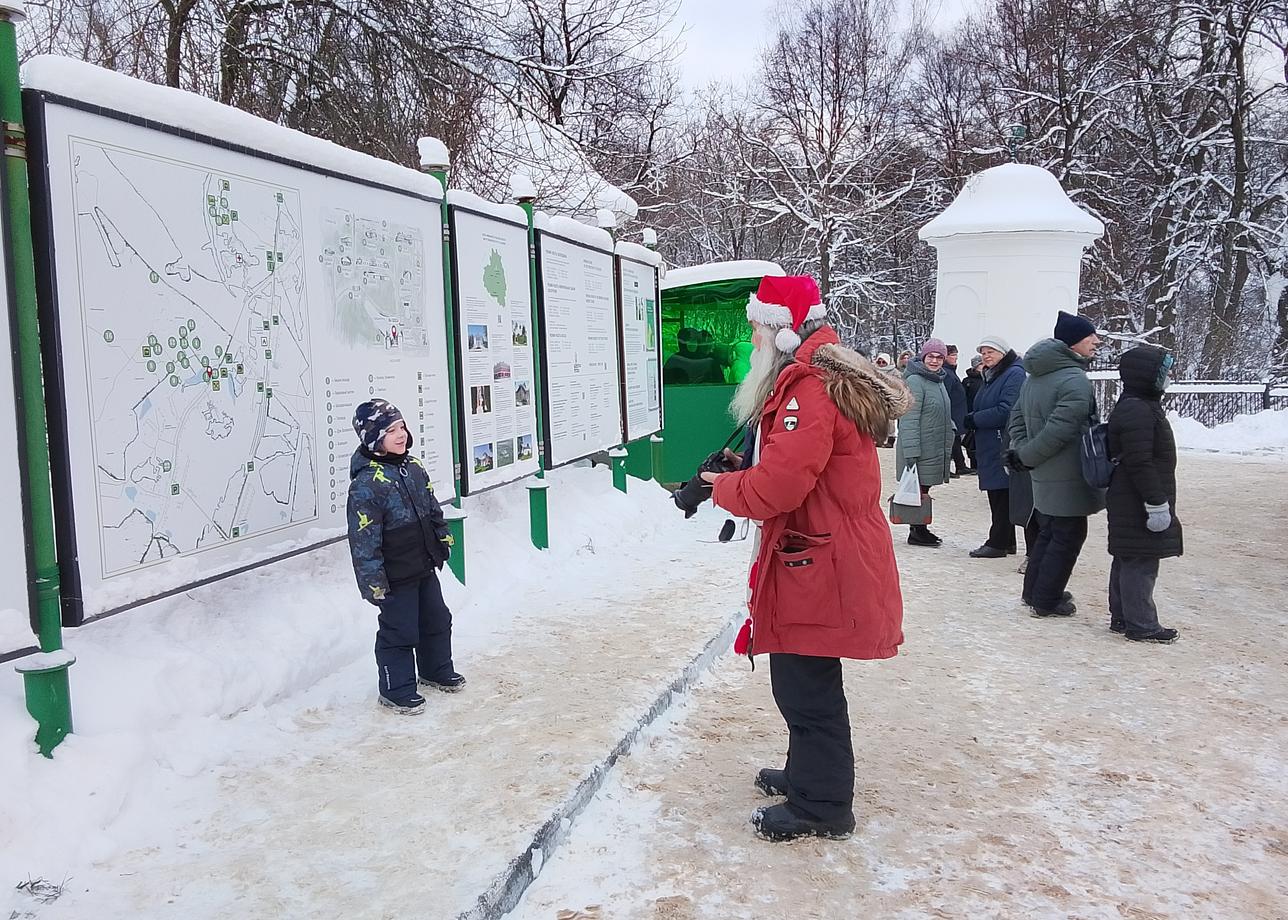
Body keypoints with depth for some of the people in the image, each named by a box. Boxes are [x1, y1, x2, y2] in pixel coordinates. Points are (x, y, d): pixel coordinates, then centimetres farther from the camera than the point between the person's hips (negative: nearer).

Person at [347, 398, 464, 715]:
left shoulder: (414, 466, 3)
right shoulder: (366, 483, -23)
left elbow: (433, 509, 16)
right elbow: (363, 539, -22)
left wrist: (444, 540, 17)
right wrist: (373, 581, -20)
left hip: (425, 566, 8)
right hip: (395, 576, -8)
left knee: (437, 620, 20)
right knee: (399, 632, 4)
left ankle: (437, 671, 40)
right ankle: (397, 691, 20)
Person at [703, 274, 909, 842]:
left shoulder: (810, 390, -21)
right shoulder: (821, 376, 14)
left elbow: (776, 486, -27)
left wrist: (722, 487, -9)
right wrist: (740, 476, 5)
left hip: (819, 569, -11)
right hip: (820, 562, 11)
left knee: (807, 689, 2)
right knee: (804, 684, 22)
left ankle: (820, 807, 16)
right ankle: (808, 775, 37)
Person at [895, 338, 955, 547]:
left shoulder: (938, 381, 15)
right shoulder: (915, 381, -14)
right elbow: (909, 420, -19)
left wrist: (947, 447, 22)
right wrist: (911, 452, -23)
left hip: (936, 449, 9)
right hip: (919, 449, -9)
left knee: (924, 490, 13)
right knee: (918, 490, -3)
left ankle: (920, 529, 20)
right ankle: (917, 532, 5)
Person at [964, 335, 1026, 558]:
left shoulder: (1014, 374, -11)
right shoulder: (990, 375, 19)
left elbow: (1006, 411, -20)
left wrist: (974, 420, -13)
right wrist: (971, 419, 4)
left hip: (1004, 446, -10)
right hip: (990, 448, 10)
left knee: (1002, 495, -4)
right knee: (996, 496, 13)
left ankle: (998, 543, 1)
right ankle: (1007, 542, 22)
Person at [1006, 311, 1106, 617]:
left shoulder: (1034, 377, 10)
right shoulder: (1076, 381, -20)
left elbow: (1018, 418, 14)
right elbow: (1058, 430, -25)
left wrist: (1020, 451, 4)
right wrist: (1025, 457, -14)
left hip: (1043, 478, 9)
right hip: (1068, 479, -9)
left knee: (1048, 533, 20)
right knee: (1068, 537, 3)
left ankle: (1034, 591, 28)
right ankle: (1047, 601, 10)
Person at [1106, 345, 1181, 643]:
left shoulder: (1132, 407, 16)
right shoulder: (1139, 411, -19)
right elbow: (1140, 463, -24)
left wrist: (1158, 501, 25)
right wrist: (1157, 504, -21)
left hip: (1128, 504, 11)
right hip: (1138, 506, -11)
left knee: (1127, 560, 15)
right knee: (1141, 563, -4)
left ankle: (1122, 618, 24)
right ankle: (1141, 626, 3)